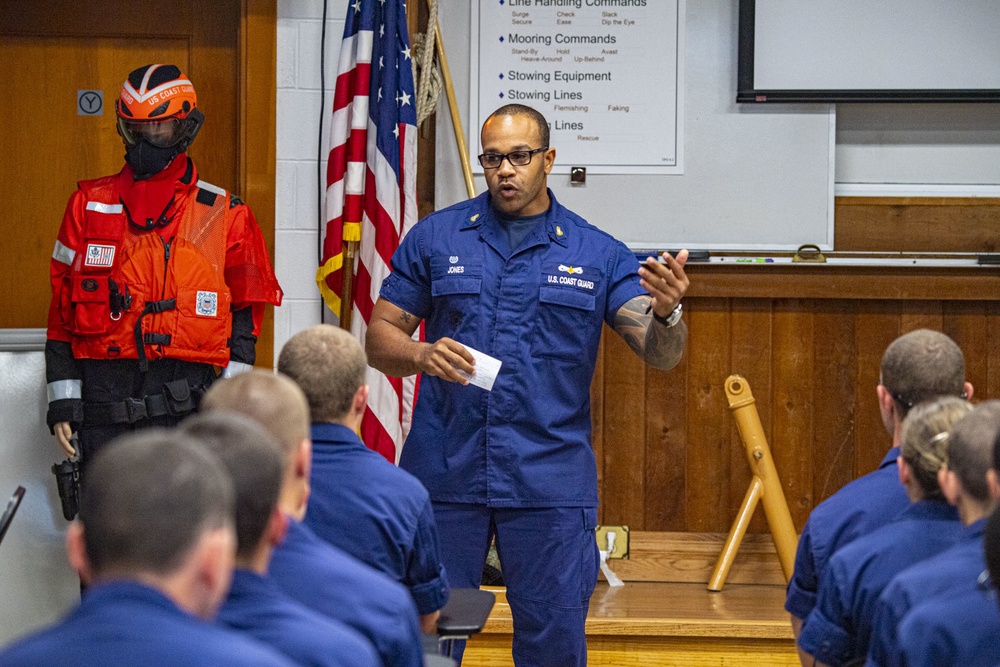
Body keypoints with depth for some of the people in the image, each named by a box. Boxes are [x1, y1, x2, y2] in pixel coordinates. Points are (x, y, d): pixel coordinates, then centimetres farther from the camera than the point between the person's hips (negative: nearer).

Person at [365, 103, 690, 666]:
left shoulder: (598, 255, 5)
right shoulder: (435, 237, 6)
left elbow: (661, 353, -3)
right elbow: (380, 338, 7)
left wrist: (667, 312, -26)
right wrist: (423, 356, -15)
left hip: (551, 483, 0)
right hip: (444, 472, 0)